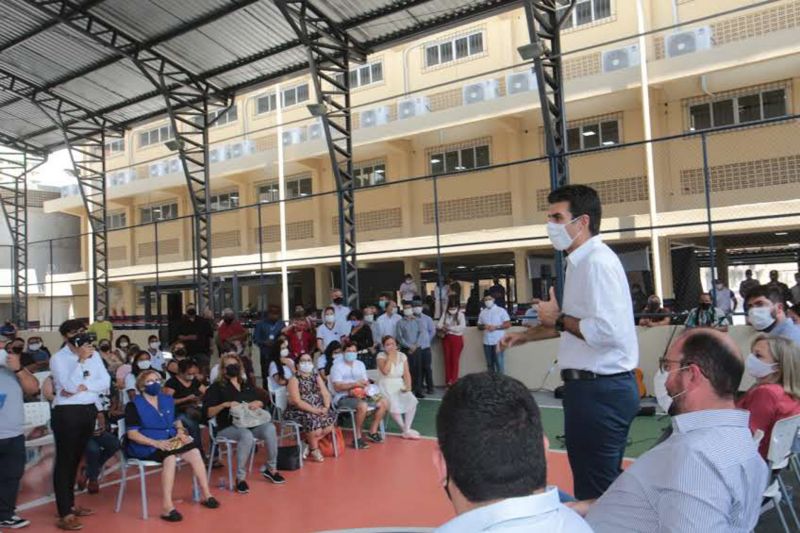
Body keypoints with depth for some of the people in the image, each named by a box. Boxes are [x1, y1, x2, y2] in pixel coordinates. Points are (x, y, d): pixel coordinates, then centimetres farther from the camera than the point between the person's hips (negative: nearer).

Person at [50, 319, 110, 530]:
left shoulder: (94, 354, 8)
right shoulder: (58, 358, -7)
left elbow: (106, 382, 1)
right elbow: (70, 386, -19)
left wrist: (84, 387, -13)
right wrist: (81, 360, -20)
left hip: (89, 411, 6)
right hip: (67, 412, -6)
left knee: (76, 459, 17)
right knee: (65, 461, -2)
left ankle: (70, 504, 29)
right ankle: (64, 515, 0)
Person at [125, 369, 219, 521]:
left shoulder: (168, 400, 16)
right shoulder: (134, 405, -3)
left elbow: (177, 421, 21)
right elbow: (132, 434, -10)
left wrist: (180, 431, -4)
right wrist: (155, 442, -24)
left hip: (170, 440, 5)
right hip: (146, 446, -5)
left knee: (194, 452, -22)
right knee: (170, 458, -36)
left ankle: (206, 495, -12)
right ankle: (167, 507, -35)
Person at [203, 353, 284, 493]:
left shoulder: (247, 385, 21)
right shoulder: (217, 387, 5)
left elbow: (261, 403, 23)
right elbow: (208, 412, -4)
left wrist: (256, 403, -1)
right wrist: (225, 404, -18)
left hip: (251, 423, 5)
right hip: (228, 427, -4)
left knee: (270, 428, -27)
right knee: (246, 435, -38)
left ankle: (271, 469, -10)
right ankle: (240, 478, -24)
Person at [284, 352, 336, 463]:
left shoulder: (317, 377, 12)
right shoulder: (294, 379, -6)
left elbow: (326, 394, 5)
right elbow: (297, 401, -16)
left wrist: (326, 407, -15)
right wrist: (314, 410, -22)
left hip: (318, 410, 6)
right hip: (299, 411, -6)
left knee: (331, 419, -17)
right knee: (314, 421, -30)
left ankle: (308, 443, 3)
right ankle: (314, 449, -1)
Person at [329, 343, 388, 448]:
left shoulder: (360, 364, 15)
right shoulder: (337, 366, -6)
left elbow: (366, 382, 11)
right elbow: (337, 387, -15)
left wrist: (365, 386, -13)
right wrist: (355, 384, -24)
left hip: (360, 395, 7)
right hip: (343, 398, -7)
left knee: (383, 402, -7)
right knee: (363, 406, -35)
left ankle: (372, 432, 6)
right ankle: (357, 438, -19)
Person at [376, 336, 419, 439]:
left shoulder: (402, 356, 6)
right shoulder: (381, 356, -5)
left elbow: (406, 373, 4)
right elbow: (385, 371, -21)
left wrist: (408, 386, -11)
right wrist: (390, 356, -16)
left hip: (400, 385, 4)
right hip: (386, 386, -4)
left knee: (412, 401, -22)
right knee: (394, 405, -29)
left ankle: (407, 429, -13)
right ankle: (405, 430, -7)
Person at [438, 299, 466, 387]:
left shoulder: (460, 314, -8)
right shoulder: (445, 314, 2)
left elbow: (462, 327, -21)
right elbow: (439, 325, -3)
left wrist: (449, 328, -26)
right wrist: (443, 328, -25)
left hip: (457, 339, -3)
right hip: (446, 339, 4)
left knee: (455, 360, 1)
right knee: (447, 360, 8)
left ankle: (453, 382, 7)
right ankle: (448, 382, 14)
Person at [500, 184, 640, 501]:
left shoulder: (597, 261, -18)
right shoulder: (582, 261, 14)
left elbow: (607, 330, -28)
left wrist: (559, 319, -14)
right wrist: (526, 336, 22)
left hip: (601, 389, -10)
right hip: (595, 386, 10)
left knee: (595, 485, 1)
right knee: (604, 479, 21)